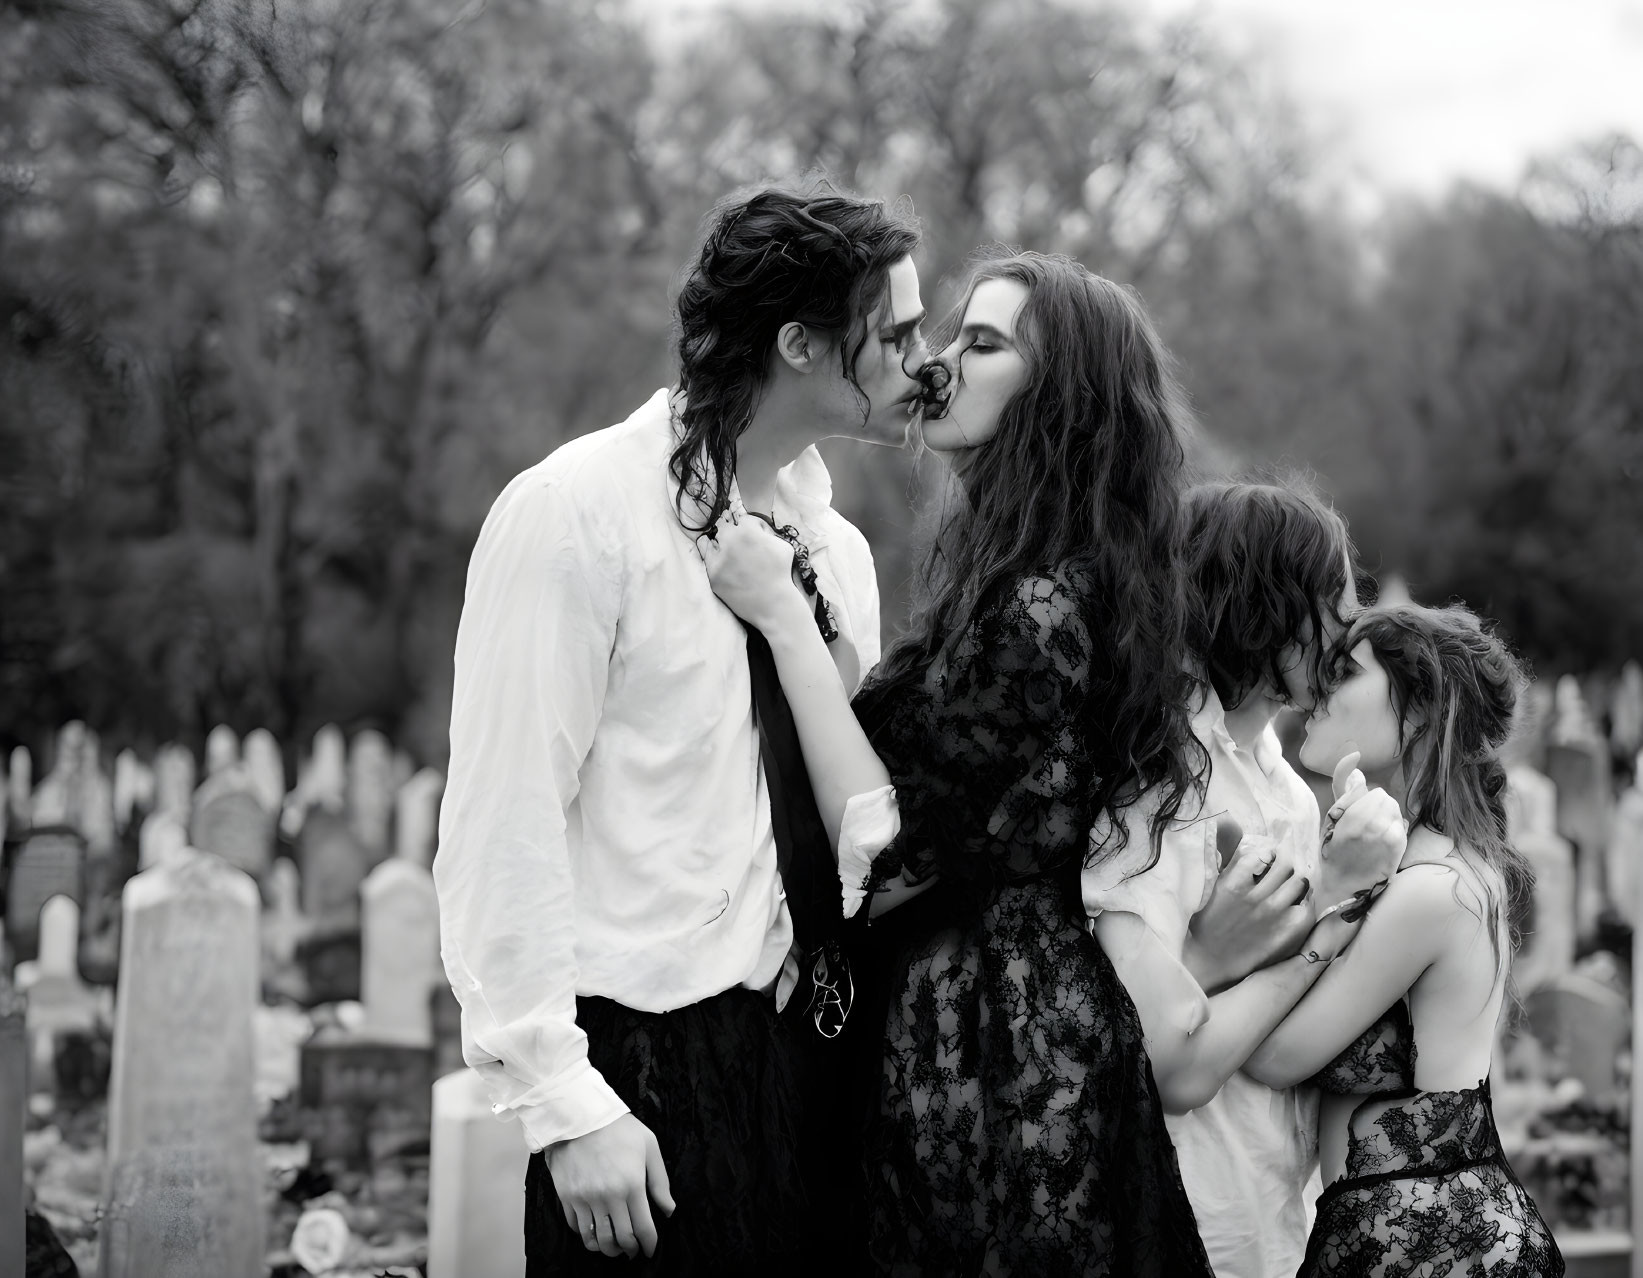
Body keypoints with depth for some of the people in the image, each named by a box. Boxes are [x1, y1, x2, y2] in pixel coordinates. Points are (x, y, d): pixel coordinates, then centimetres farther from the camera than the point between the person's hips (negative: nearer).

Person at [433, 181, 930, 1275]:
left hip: (800, 1052, 6)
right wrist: (566, 1100, -16)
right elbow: (503, 828, -13)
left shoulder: (836, 548, 11)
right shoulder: (577, 515, -10)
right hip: (644, 1069, -6)